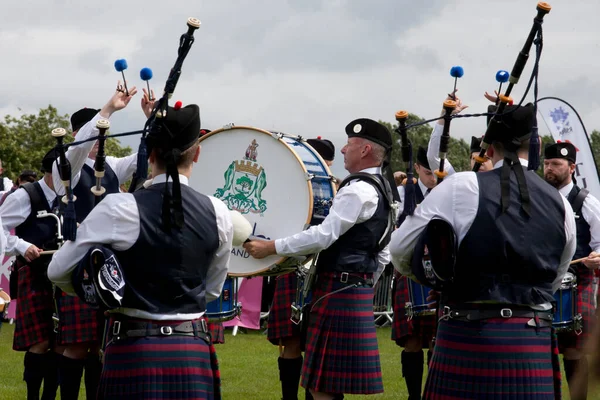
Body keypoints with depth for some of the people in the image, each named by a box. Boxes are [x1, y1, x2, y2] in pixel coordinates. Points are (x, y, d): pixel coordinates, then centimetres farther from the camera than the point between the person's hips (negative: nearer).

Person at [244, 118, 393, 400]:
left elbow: (323, 236, -23)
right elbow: (382, 255, 21)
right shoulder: (381, 190, 17)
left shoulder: (358, 190, -16)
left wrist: (271, 247, -20)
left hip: (338, 292, -10)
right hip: (356, 289, 10)